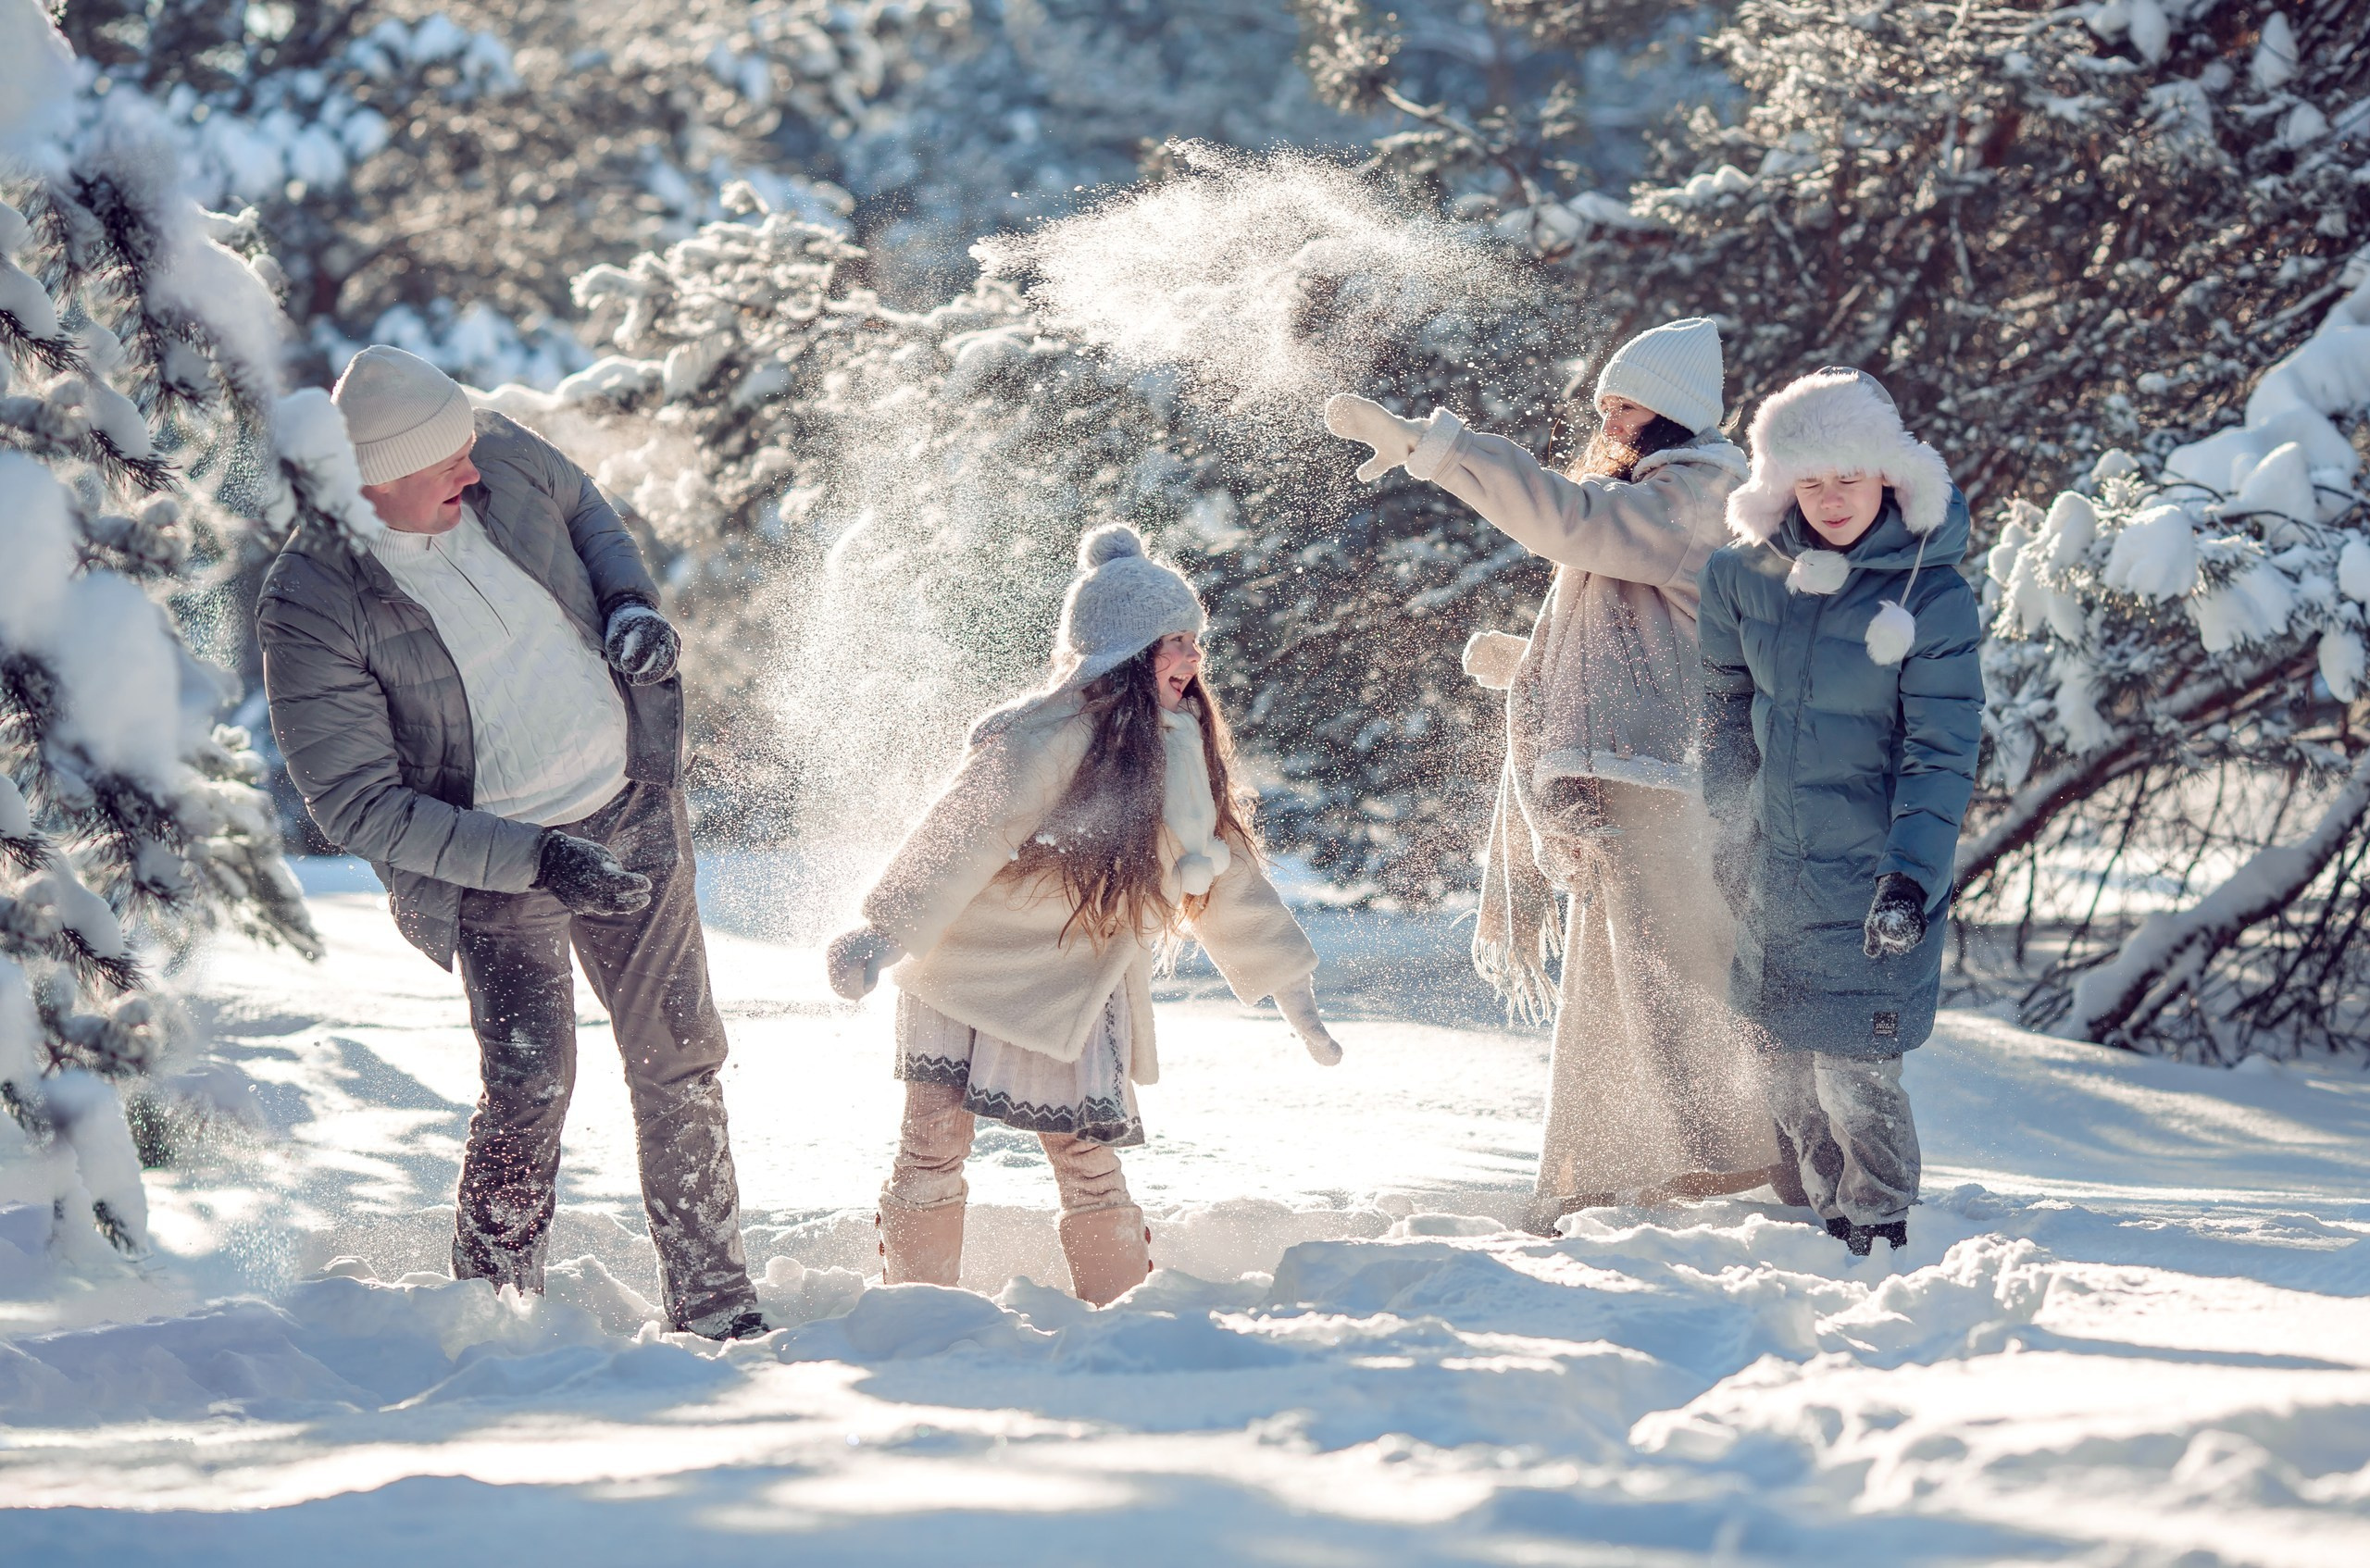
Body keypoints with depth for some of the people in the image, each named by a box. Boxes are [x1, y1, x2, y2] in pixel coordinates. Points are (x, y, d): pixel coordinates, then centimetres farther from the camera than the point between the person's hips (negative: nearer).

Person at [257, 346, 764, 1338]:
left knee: (681, 1066, 10)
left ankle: (714, 1307, 24)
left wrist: (631, 603, -5)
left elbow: (586, 510, 16)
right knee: (530, 1088, -17)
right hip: (493, 864, -5)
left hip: (633, 809, 5)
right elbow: (357, 807, -20)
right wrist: (533, 857, -26)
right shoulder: (310, 611, -23)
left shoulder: (499, 456, -9)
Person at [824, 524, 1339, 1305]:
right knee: (932, 1149, -7)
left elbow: (1224, 868, 13)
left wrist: (1289, 985, 14)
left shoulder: (1181, 749, 3)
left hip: (1072, 992, 5)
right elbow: (961, 837, -24)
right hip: (968, 968, -5)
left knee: (1090, 1166, -1)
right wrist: (883, 935, -31)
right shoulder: (1051, 736, -20)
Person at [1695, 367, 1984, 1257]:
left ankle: (1879, 1228, 14)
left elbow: (1941, 755, -14)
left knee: (1854, 1075, -7)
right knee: (1786, 1068, 11)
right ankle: (1824, 1218, 29)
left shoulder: (1932, 598, -14)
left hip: (1872, 874, -5)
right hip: (1775, 867, 5)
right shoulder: (1750, 574, -1)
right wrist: (1733, 821, 13)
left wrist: (1912, 875, -24)